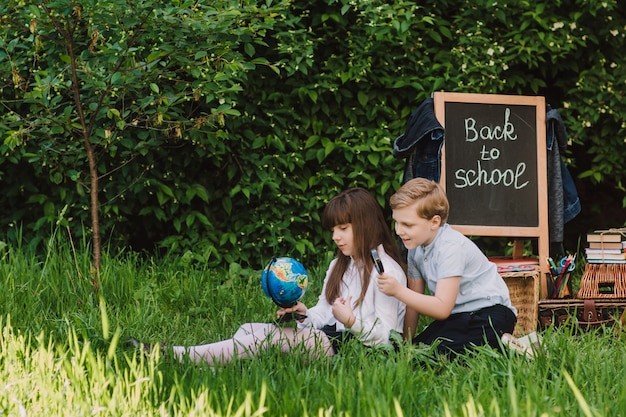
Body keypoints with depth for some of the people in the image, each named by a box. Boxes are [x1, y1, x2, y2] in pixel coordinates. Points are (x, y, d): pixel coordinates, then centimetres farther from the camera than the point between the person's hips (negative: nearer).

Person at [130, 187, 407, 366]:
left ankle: (177, 358, -33)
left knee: (268, 335, -24)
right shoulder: (340, 266, 21)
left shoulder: (386, 270, -7)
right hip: (328, 337, 9)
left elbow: (385, 336, -11)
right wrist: (304, 314, -2)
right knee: (250, 330, -10)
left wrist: (350, 321, -23)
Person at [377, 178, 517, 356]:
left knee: (437, 350, -29)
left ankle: (503, 345, -11)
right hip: (458, 315, 9)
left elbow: (442, 309, -26)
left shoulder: (450, 248, -22)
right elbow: (414, 299, 6)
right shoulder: (416, 246, 4)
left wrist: (398, 290, -30)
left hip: (488, 315, -9)